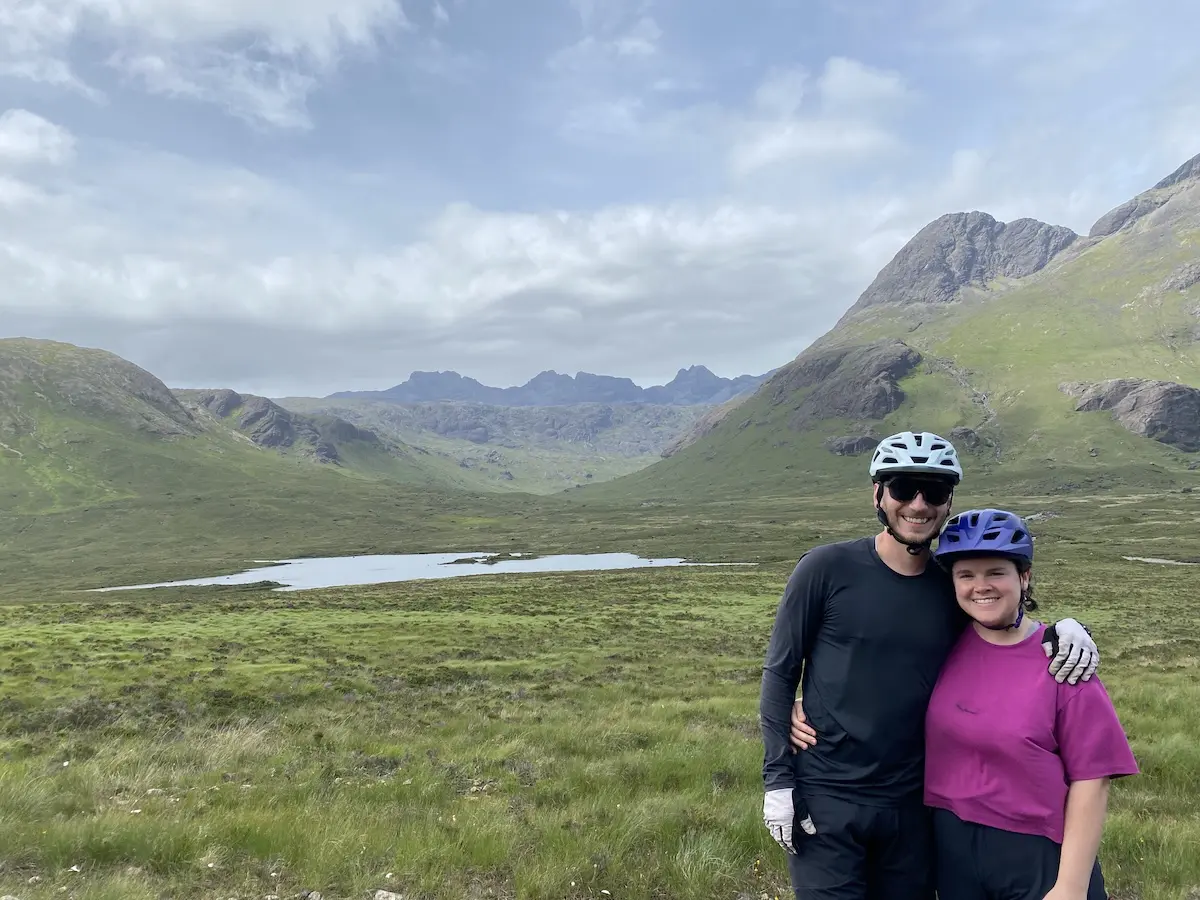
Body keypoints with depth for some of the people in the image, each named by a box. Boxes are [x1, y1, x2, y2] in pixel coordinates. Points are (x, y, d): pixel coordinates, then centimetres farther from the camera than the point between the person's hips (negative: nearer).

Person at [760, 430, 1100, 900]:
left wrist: (1066, 629, -5)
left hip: (911, 807, 4)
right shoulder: (826, 568, -10)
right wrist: (778, 781, -8)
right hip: (825, 800, -4)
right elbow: (779, 673, -5)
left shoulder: (954, 588, 1)